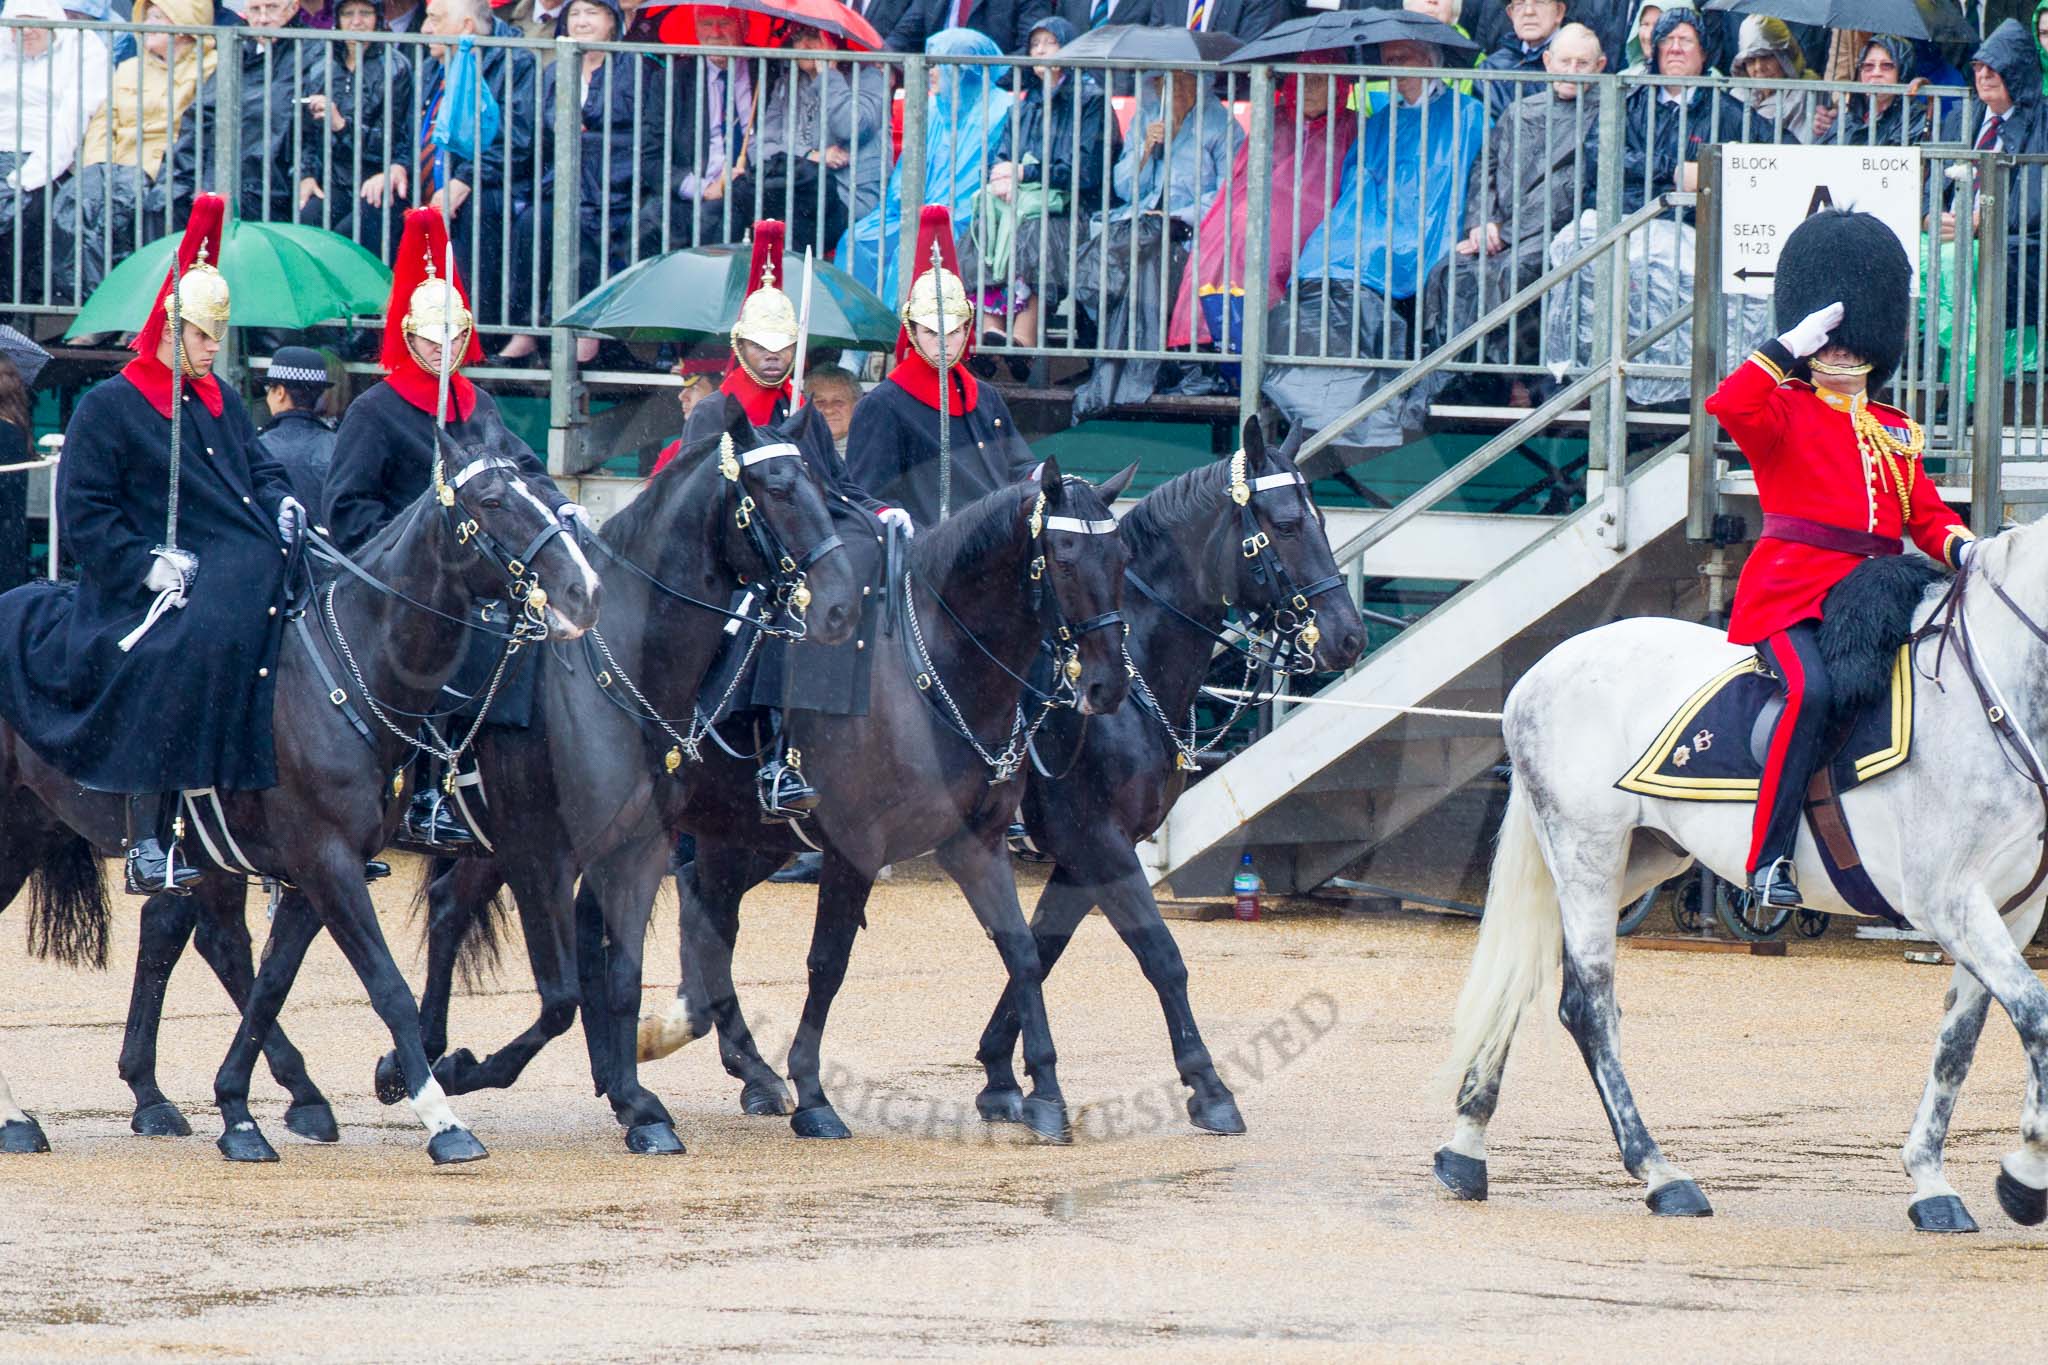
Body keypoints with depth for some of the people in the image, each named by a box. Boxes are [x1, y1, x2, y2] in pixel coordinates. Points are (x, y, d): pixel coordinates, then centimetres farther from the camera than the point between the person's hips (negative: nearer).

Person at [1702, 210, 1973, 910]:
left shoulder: (1894, 434, 22)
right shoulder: (1783, 413, 5)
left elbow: (1927, 515, 20)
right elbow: (1728, 405, -16)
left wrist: (1960, 548, -2)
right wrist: (1792, 346, -15)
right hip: (1790, 592, -6)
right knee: (1813, 691, -32)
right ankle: (1769, 858, -29)